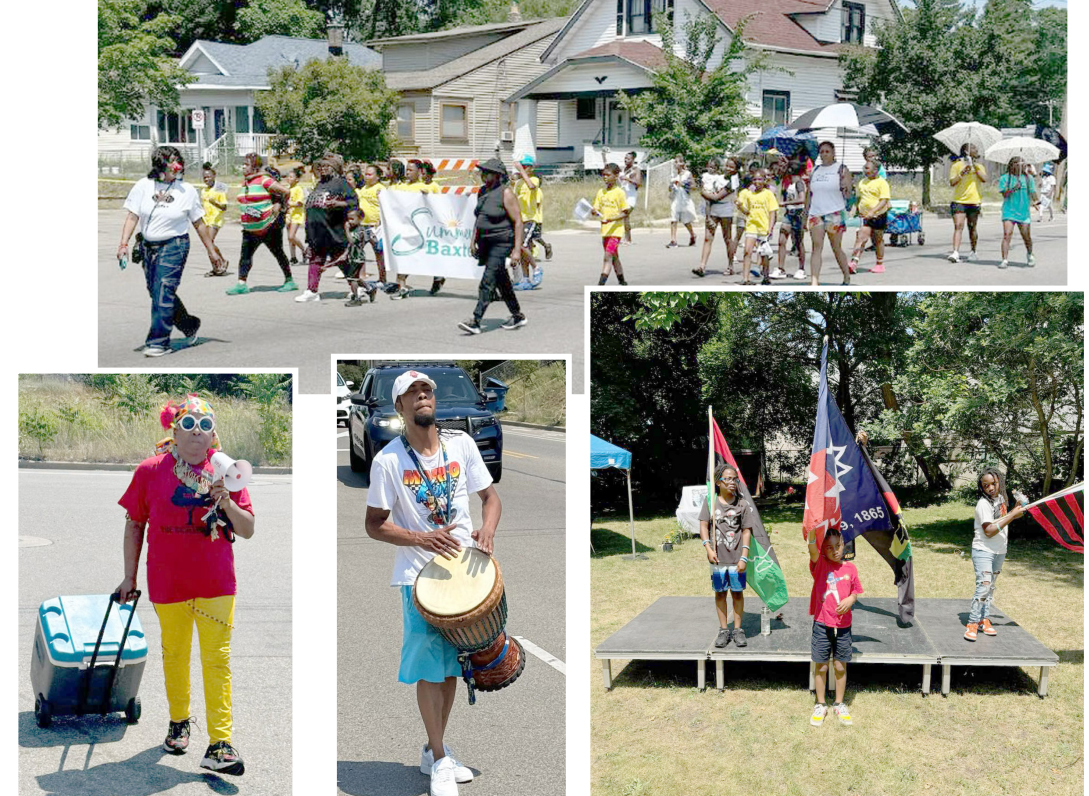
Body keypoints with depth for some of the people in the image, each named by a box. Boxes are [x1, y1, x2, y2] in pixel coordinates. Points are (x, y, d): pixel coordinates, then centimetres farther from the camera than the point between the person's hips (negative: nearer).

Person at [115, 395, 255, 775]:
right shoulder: (151, 470, -1)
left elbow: (247, 530, 3)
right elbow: (134, 525, 8)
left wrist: (226, 503, -16)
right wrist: (130, 576, 8)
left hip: (216, 582, 0)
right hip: (167, 581, 0)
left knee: (217, 659, -6)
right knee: (174, 654, 15)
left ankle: (219, 745, -7)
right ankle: (178, 722, 37)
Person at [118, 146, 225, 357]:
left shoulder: (187, 191, 0)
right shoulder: (143, 186, 2)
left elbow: (199, 224, 6)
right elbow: (132, 216, 0)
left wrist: (212, 251, 7)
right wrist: (124, 243, -12)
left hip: (174, 246, -4)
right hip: (148, 246, 4)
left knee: (163, 293, -13)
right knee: (157, 293, 10)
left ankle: (158, 342, -9)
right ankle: (190, 326, 30)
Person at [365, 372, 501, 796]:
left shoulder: (461, 444, 1)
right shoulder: (388, 461, -9)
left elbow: (490, 496, 9)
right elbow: (375, 524, -6)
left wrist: (487, 529, -12)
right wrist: (422, 539, -20)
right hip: (419, 575, -4)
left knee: (451, 666, 12)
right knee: (429, 667, -4)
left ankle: (435, 752, 27)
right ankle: (439, 760, 9)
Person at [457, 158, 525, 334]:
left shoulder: (506, 193, -13)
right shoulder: (482, 191, 11)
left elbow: (518, 222, -14)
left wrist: (517, 249, -19)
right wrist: (473, 241, 15)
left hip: (502, 242, -8)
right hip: (486, 242, 8)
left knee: (488, 280, -14)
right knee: (502, 282, 15)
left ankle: (475, 321, -19)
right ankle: (518, 316, 28)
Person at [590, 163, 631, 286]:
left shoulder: (619, 192, -8)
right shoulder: (601, 192, 9)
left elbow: (625, 212, -9)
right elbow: (597, 209, 11)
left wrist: (611, 219, -22)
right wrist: (594, 212, -13)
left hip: (616, 229, -7)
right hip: (605, 229, 7)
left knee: (608, 255, -15)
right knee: (614, 257, 15)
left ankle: (600, 284, -21)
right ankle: (622, 281, 28)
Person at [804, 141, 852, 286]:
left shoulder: (841, 169, 2)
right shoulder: (815, 171, 15)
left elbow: (848, 194, -1)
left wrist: (845, 187, -23)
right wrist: (806, 214, 15)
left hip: (835, 214, -3)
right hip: (815, 213, 3)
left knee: (836, 248, 3)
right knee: (817, 247, -8)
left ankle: (847, 277, 22)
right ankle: (814, 283, -15)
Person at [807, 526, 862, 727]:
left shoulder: (850, 568, 2)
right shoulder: (820, 565, -7)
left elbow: (855, 592, 12)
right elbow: (812, 549, -27)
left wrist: (851, 599, -12)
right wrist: (813, 529, -46)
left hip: (843, 626, 2)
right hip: (822, 625, -2)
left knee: (841, 666, 12)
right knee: (821, 666, 8)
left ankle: (839, 704, 28)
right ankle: (820, 705, 23)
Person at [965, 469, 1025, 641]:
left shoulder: (1000, 498, 6)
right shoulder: (983, 504, -19)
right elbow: (989, 531, -25)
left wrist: (1016, 509, 4)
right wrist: (1012, 516, -26)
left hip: (999, 552, 8)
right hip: (983, 551, -8)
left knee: (991, 587, 12)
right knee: (983, 587, -16)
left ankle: (984, 621, 20)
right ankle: (972, 624, -14)